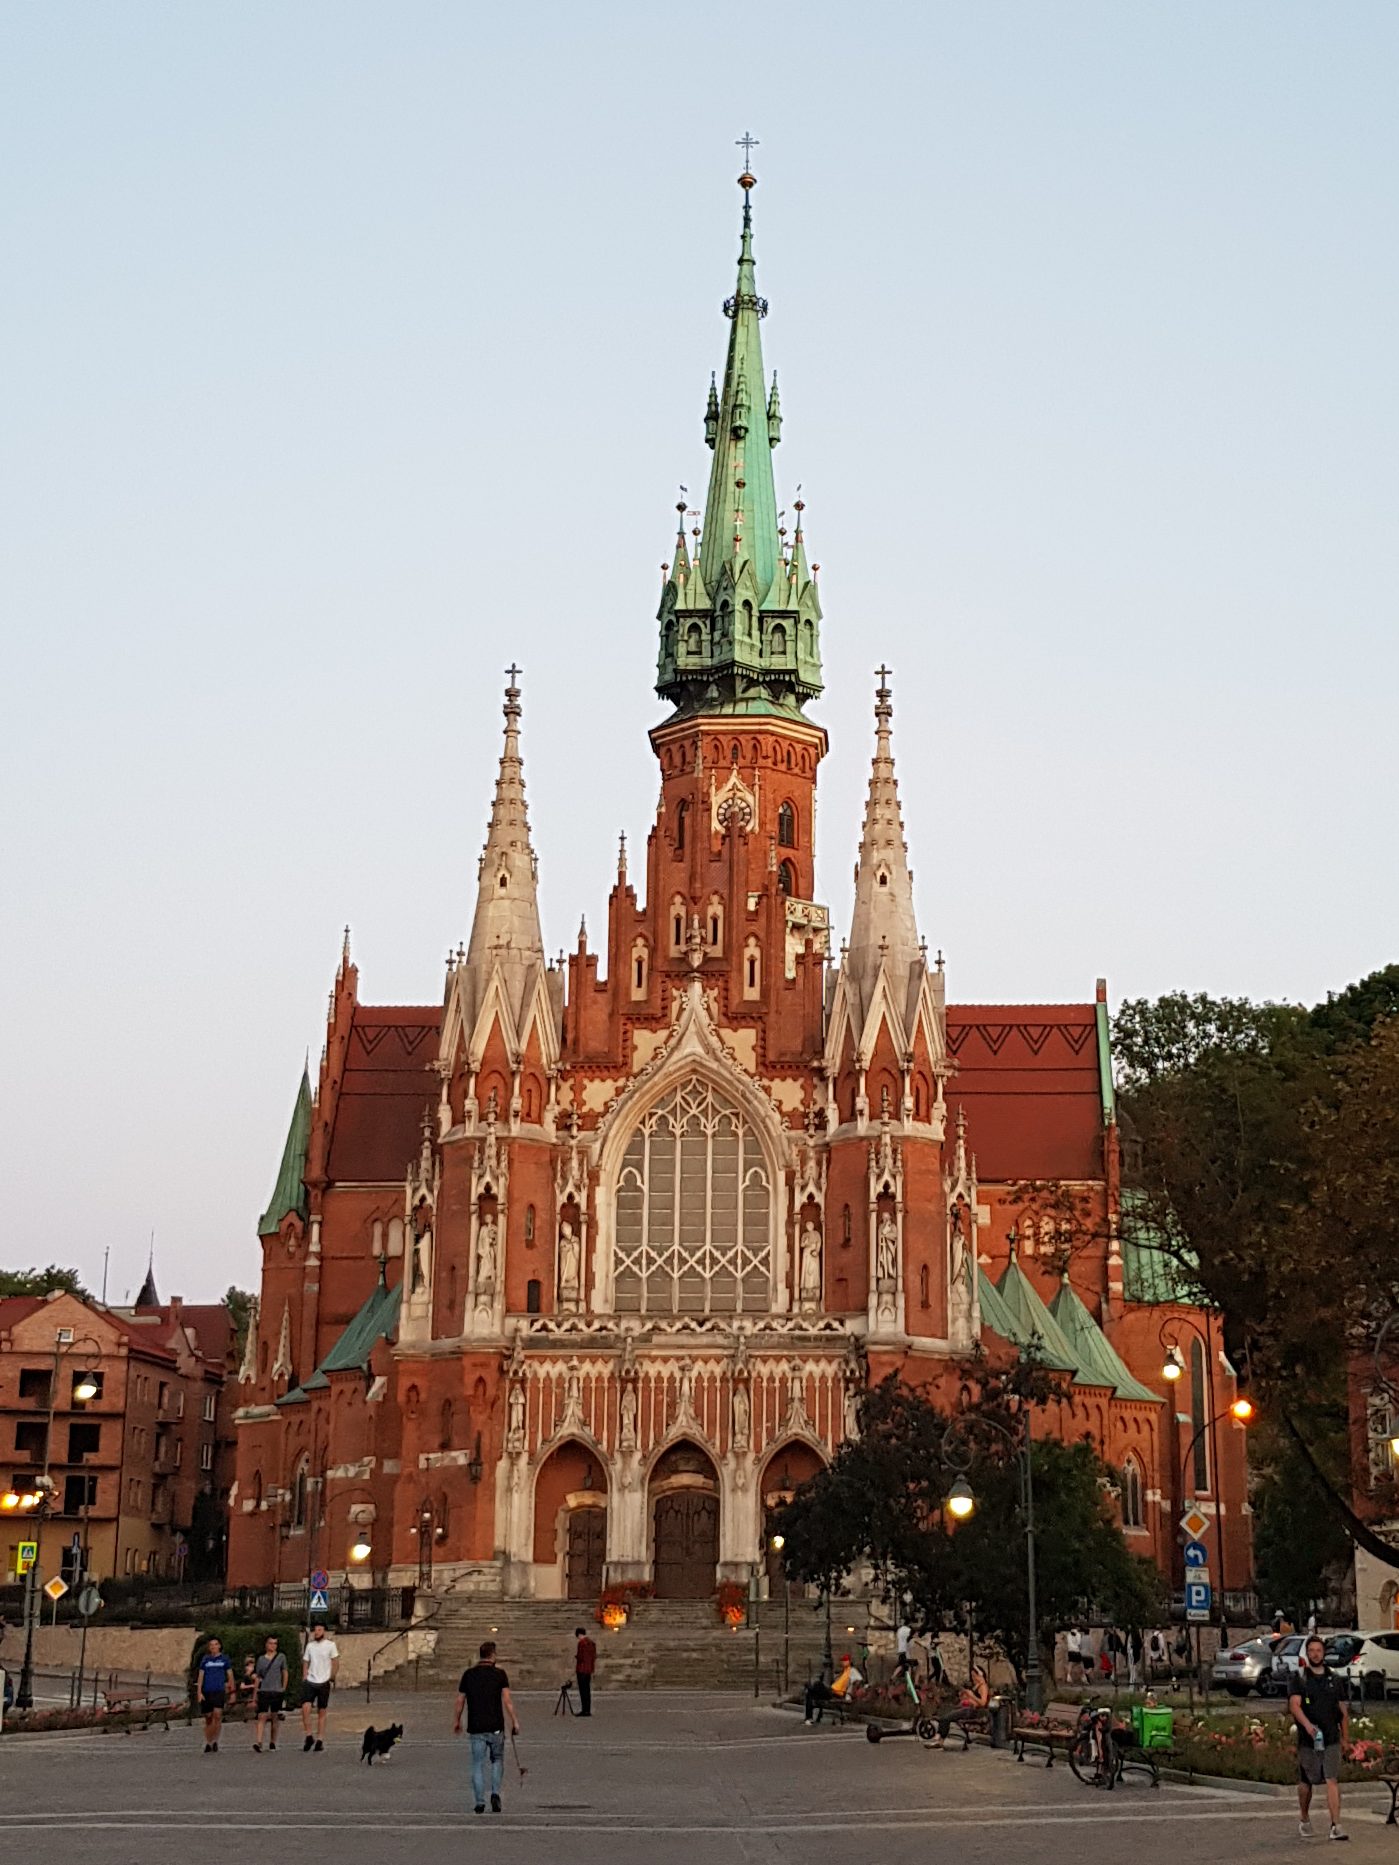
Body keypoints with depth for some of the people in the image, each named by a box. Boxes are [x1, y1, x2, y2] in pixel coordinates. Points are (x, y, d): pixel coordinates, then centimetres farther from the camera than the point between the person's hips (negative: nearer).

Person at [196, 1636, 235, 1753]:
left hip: (219, 1691, -2)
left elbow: (230, 1676, 12)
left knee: (217, 1715, -18)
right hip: (206, 1692, 2)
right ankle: (208, 1743, 15)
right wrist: (199, 1692, -2)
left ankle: (215, 1741, -7)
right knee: (208, 1718, 5)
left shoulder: (225, 1659, 8)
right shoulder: (205, 1660, 10)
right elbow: (200, 1676, 8)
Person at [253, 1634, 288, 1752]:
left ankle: (273, 1743, 16)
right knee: (262, 1717, -12)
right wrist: (255, 1694, 9)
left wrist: (284, 1688, 3)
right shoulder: (261, 1659, 8)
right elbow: (258, 1677, 11)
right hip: (263, 1691, 0)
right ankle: (258, 1742, -20)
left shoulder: (281, 1657, 6)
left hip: (277, 1691, 0)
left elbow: (285, 1673, 9)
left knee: (275, 1718, 6)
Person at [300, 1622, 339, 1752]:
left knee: (321, 1712, 3)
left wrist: (332, 1677, -10)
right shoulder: (310, 1646, 10)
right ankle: (309, 1736, -1)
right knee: (305, 1708, -13)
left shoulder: (330, 1645, -1)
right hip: (310, 1682, 3)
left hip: (323, 1683, -3)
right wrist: (304, 1677, 4)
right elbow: (306, 1663, 14)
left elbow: (336, 1663, -2)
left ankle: (320, 1740, 8)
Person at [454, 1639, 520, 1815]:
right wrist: (515, 1722, -3)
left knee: (478, 1764, 8)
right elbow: (507, 1700, -9)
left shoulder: (468, 1674, 4)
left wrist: (457, 1721, 21)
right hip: (495, 1727, -1)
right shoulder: (499, 1674, -4)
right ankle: (495, 1793, -2)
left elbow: (460, 1700, 8)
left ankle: (480, 1802, 3)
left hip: (475, 1728, 1)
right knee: (497, 1760, 16)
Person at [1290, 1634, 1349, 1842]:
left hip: (1331, 1739, 1)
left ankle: (1336, 1827, -13)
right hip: (1307, 1740, -1)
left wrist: (1345, 1737, 13)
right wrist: (1307, 1724, -32)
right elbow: (1294, 1704, -15)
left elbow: (1343, 1710, 16)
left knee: (1333, 1781, -10)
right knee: (1306, 1782, 9)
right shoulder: (1299, 1678, 0)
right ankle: (1304, 1820, 29)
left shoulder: (1334, 1679, 9)